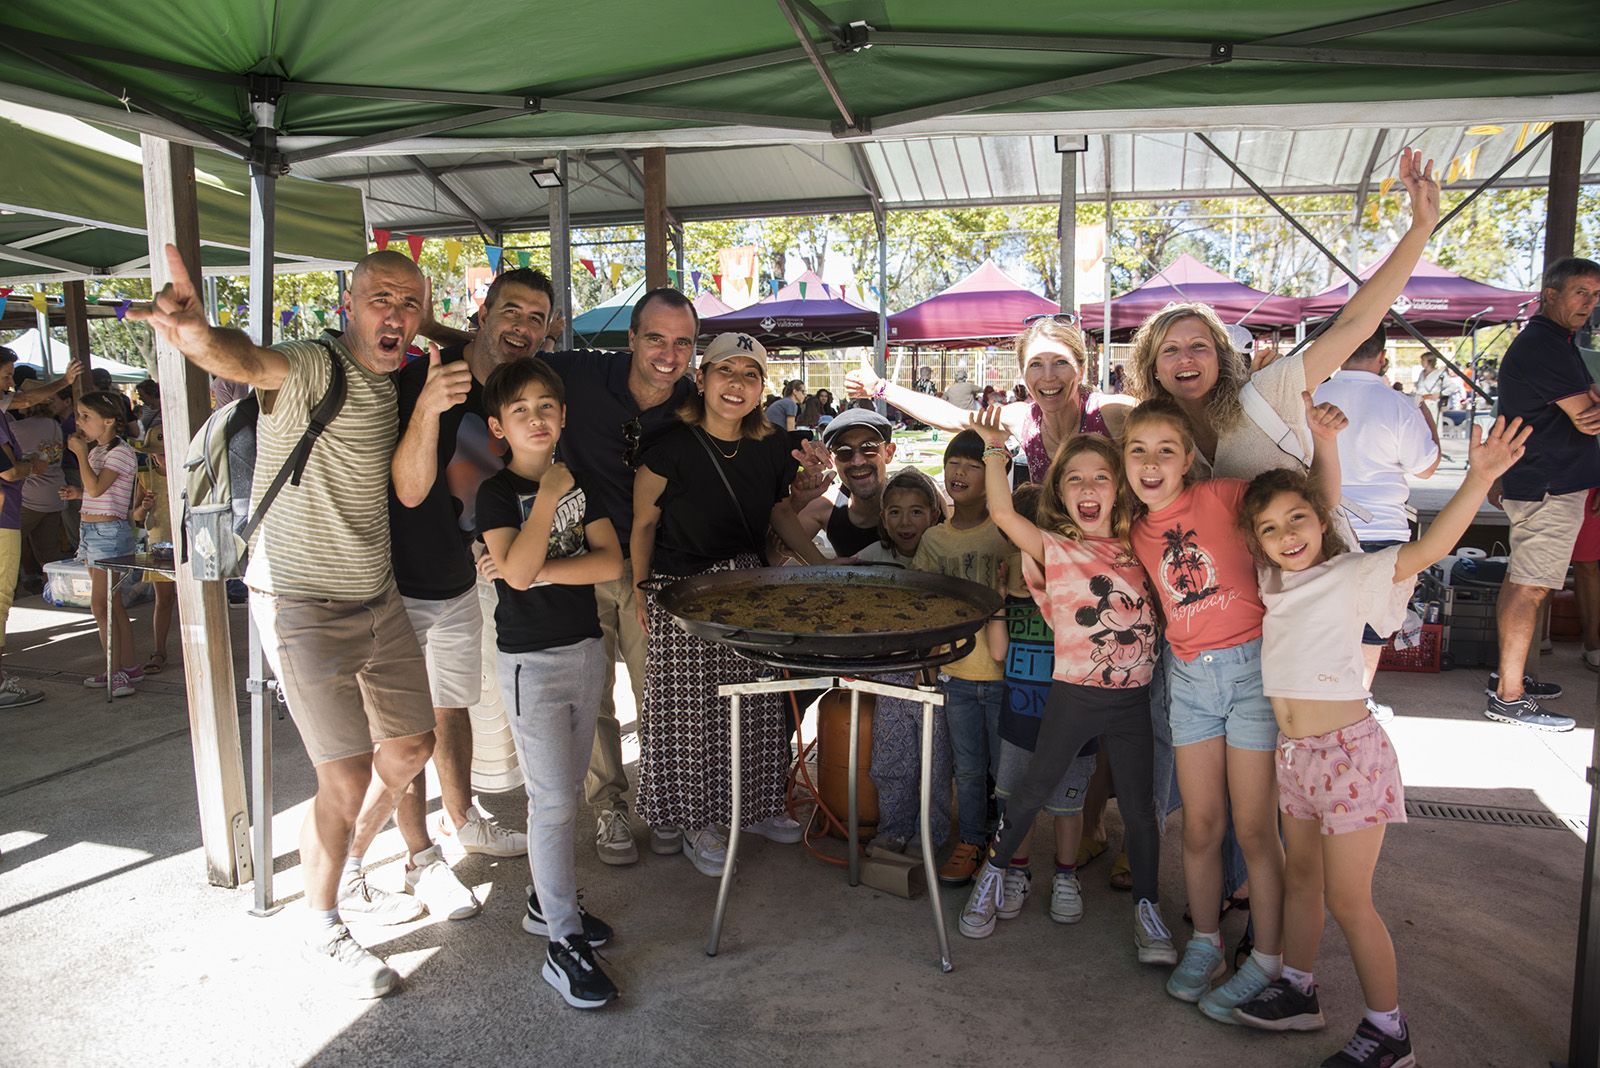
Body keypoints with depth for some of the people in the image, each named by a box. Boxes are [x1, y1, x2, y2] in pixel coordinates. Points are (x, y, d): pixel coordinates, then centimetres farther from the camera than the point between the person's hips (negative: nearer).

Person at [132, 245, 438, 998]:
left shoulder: (395, 381, 6)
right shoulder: (313, 367, -18)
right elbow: (247, 361, -42)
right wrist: (200, 337, -63)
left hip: (377, 596, 8)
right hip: (303, 605, -8)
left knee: (411, 746, 16)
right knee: (347, 776, -5)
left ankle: (344, 875, 40)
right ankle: (322, 932, 18)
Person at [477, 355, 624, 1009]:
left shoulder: (579, 481, 7)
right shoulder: (497, 493, -8)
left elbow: (611, 562, -4)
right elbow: (516, 571, -24)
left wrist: (541, 572, -15)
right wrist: (548, 496, -20)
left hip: (585, 648, 6)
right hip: (532, 660, -6)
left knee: (565, 789, 15)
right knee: (553, 799, -5)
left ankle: (547, 900, 31)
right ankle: (563, 943, 2)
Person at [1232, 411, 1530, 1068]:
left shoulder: (1352, 576, -11)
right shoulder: (1278, 579, 6)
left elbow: (1428, 548, -23)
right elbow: (1321, 518, 15)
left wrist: (1479, 479, -36)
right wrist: (1323, 446, 3)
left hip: (1347, 752, -6)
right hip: (1293, 752, 7)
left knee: (1347, 902, 1)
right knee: (1301, 877, 19)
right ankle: (1297, 992, 34)